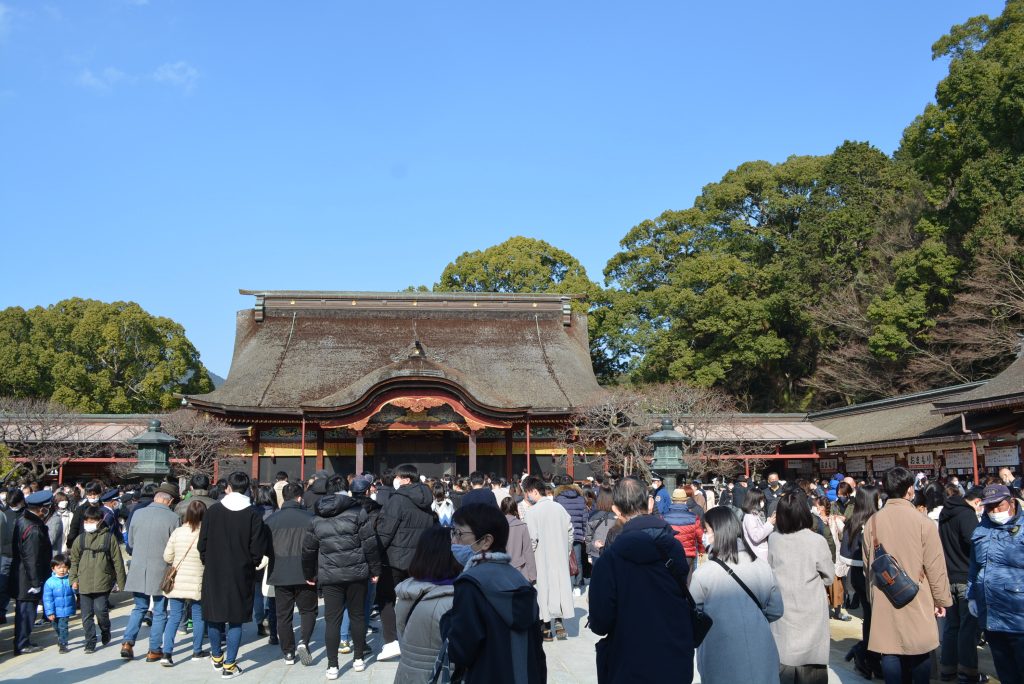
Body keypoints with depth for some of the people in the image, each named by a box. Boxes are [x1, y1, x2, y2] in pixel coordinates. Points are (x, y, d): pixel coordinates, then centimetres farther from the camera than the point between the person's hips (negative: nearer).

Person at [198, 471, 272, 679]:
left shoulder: (213, 510, -4)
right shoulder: (254, 514, -10)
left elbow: (202, 544, -1)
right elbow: (258, 548, -9)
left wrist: (208, 562, 15)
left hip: (214, 573, 2)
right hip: (241, 574, -2)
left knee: (214, 616, 17)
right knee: (235, 619, 5)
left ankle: (217, 658, 31)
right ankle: (229, 665, 7)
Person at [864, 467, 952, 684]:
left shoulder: (872, 522, -3)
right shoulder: (922, 522, -13)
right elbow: (935, 566, -9)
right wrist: (942, 599, 3)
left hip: (883, 601, 3)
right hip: (917, 601, -3)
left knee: (890, 652, 8)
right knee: (919, 654, 12)